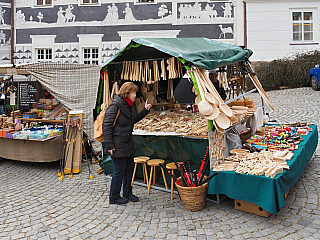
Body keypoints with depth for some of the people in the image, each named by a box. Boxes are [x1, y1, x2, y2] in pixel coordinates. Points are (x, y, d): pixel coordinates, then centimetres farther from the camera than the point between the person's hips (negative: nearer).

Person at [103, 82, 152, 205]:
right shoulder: (115, 106, -17)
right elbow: (106, 125, -18)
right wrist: (109, 145, -20)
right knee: (119, 170, 0)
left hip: (128, 143, 9)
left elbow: (134, 119, 24)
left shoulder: (130, 105, 9)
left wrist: (145, 110, 12)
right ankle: (114, 197, 17)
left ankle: (127, 193, 33)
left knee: (129, 168, 17)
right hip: (118, 145, -9)